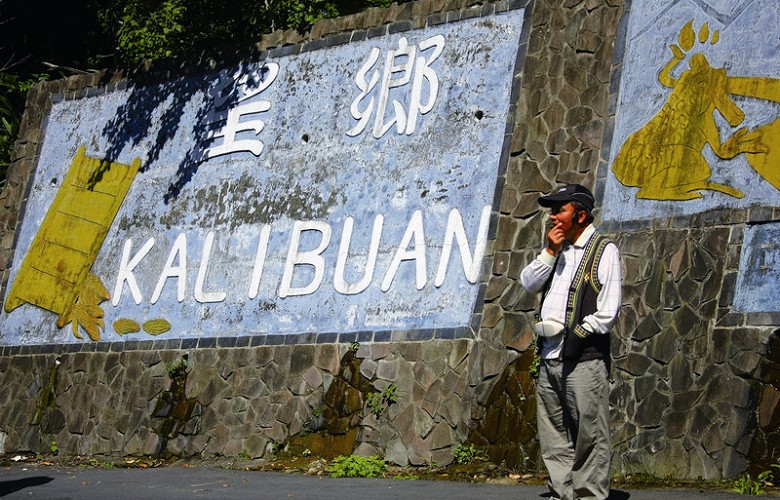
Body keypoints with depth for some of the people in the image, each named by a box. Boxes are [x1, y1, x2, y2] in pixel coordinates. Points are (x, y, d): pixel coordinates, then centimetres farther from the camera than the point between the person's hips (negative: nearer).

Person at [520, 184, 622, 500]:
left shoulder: (604, 251, -2)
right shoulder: (558, 251, 20)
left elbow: (608, 310, -9)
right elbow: (528, 284, 10)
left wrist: (578, 335, -13)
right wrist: (549, 252, 1)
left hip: (583, 358, -7)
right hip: (549, 356, 7)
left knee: (589, 434, -6)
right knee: (553, 435, 9)